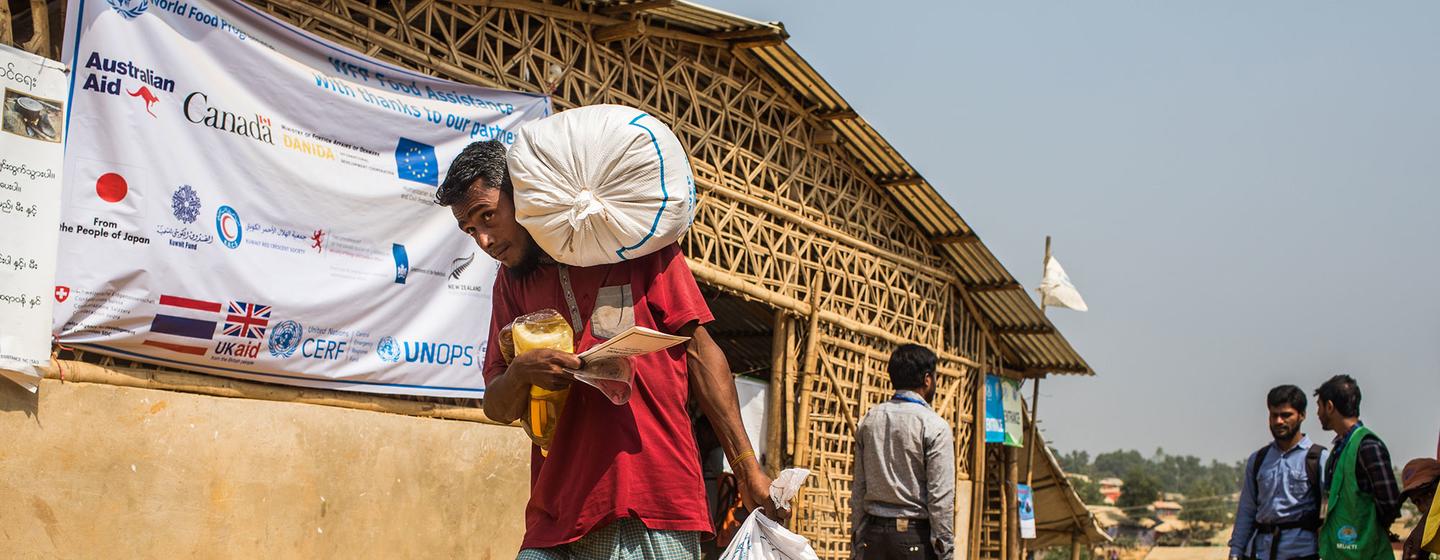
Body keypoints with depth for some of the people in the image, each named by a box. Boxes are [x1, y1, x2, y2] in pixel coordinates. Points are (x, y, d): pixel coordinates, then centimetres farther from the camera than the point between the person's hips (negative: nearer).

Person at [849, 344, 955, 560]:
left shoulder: (869, 421, 9)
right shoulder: (934, 427, -8)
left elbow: (858, 490, 10)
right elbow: (940, 498, -11)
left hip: (873, 534, 5)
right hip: (915, 536, -5)